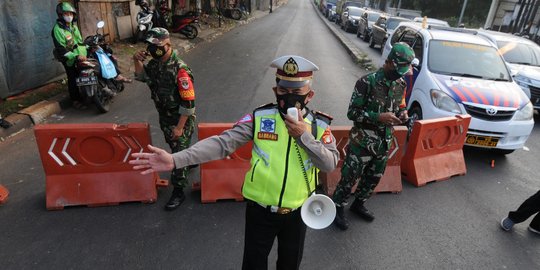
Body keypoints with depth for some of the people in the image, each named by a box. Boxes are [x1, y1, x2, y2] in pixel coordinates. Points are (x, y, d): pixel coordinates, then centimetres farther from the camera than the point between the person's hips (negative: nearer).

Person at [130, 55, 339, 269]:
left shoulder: (320, 125, -7)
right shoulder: (260, 118, -13)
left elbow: (331, 163, -13)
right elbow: (222, 142, -22)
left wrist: (304, 136, -26)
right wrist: (175, 159, -33)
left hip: (296, 211, 2)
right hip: (260, 208, -1)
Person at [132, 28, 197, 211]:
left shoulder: (180, 70, -28)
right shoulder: (155, 63, -4)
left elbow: (188, 102, -26)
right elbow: (142, 77, 14)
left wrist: (179, 127, -23)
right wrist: (138, 62, -6)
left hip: (181, 119, -8)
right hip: (164, 117, 8)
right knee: (176, 147, 26)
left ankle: (178, 192, 14)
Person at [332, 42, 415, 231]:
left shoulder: (401, 84, 3)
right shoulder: (367, 82, -17)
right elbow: (352, 112, -16)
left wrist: (402, 114, -6)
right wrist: (378, 117, -27)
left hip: (384, 143, 7)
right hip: (362, 142, -6)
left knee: (373, 179, 19)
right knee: (350, 178, 3)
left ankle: (358, 204, 41)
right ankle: (338, 208, 24)